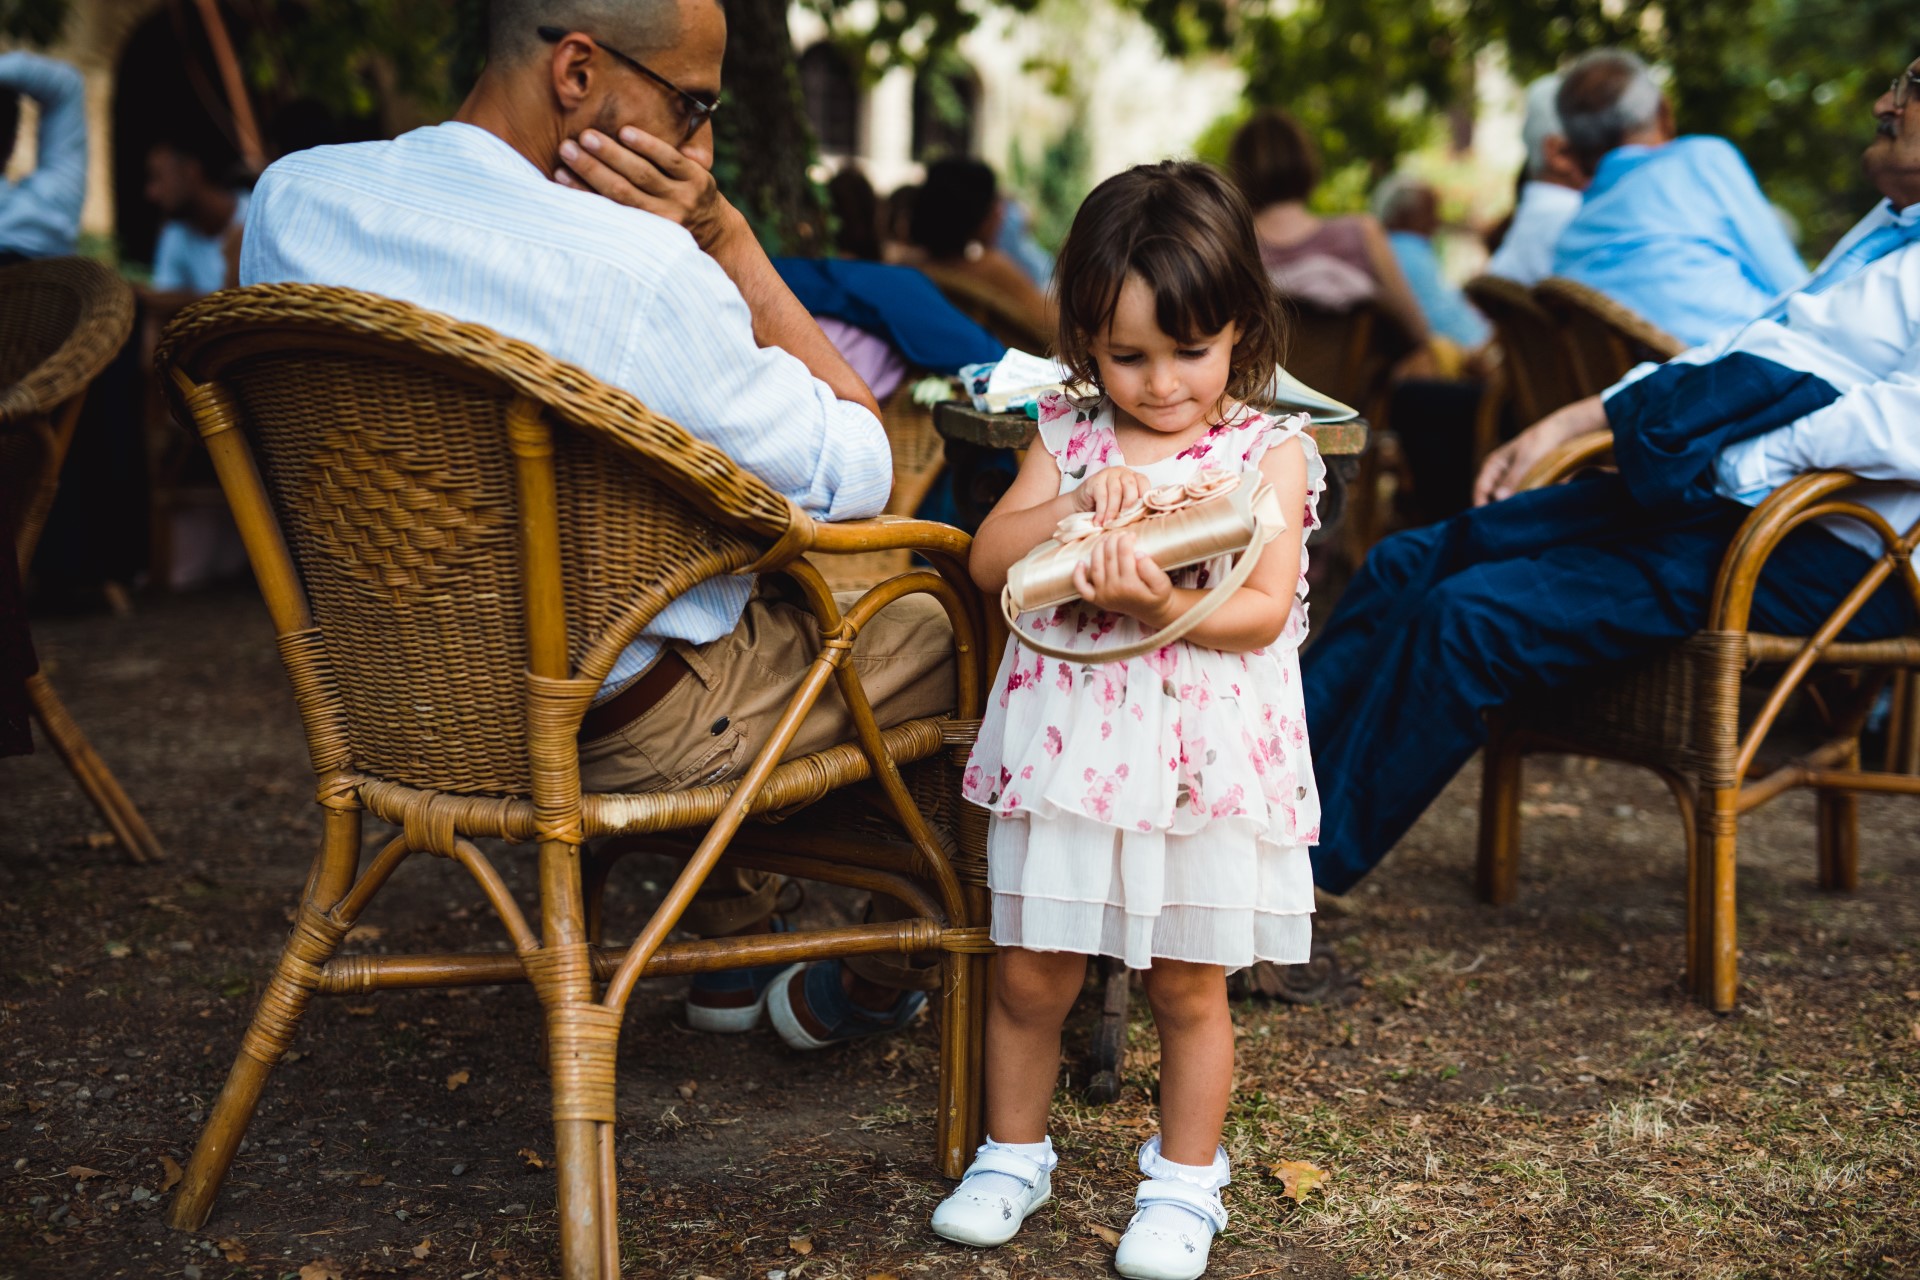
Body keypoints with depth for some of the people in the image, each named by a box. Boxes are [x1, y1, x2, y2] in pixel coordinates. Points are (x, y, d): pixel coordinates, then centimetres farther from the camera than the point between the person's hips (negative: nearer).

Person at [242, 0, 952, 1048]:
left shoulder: (288, 198, -7)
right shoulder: (641, 272, -30)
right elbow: (856, 474, -16)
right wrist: (722, 232, -17)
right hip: (620, 731, -7)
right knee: (952, 630, 16)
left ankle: (732, 946, 42)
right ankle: (869, 987, 35)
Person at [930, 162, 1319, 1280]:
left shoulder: (1272, 453, -4)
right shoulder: (1068, 437, 5)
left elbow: (1265, 609, -11)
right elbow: (990, 559, -2)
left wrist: (1163, 607, -28)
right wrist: (1075, 506, -18)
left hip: (1202, 754, -2)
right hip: (1066, 743, 2)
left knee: (1189, 981, 9)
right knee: (1028, 973, 10)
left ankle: (1186, 1180, 28)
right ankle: (1014, 1155, 30)